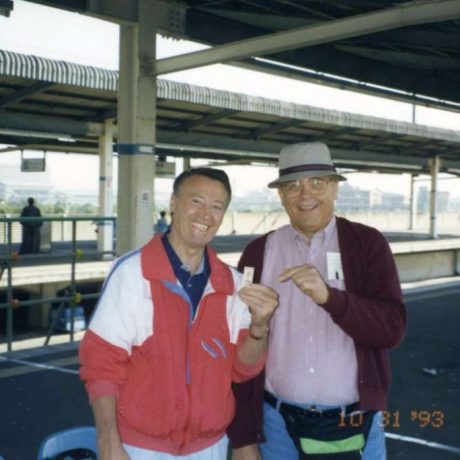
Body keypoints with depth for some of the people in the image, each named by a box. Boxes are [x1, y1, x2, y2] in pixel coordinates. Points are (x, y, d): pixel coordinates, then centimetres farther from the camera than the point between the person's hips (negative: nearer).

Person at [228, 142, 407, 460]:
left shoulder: (368, 244, -4)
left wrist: (329, 296, -29)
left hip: (355, 427, 0)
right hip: (278, 424, 1)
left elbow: (392, 328, -13)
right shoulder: (258, 253, -2)